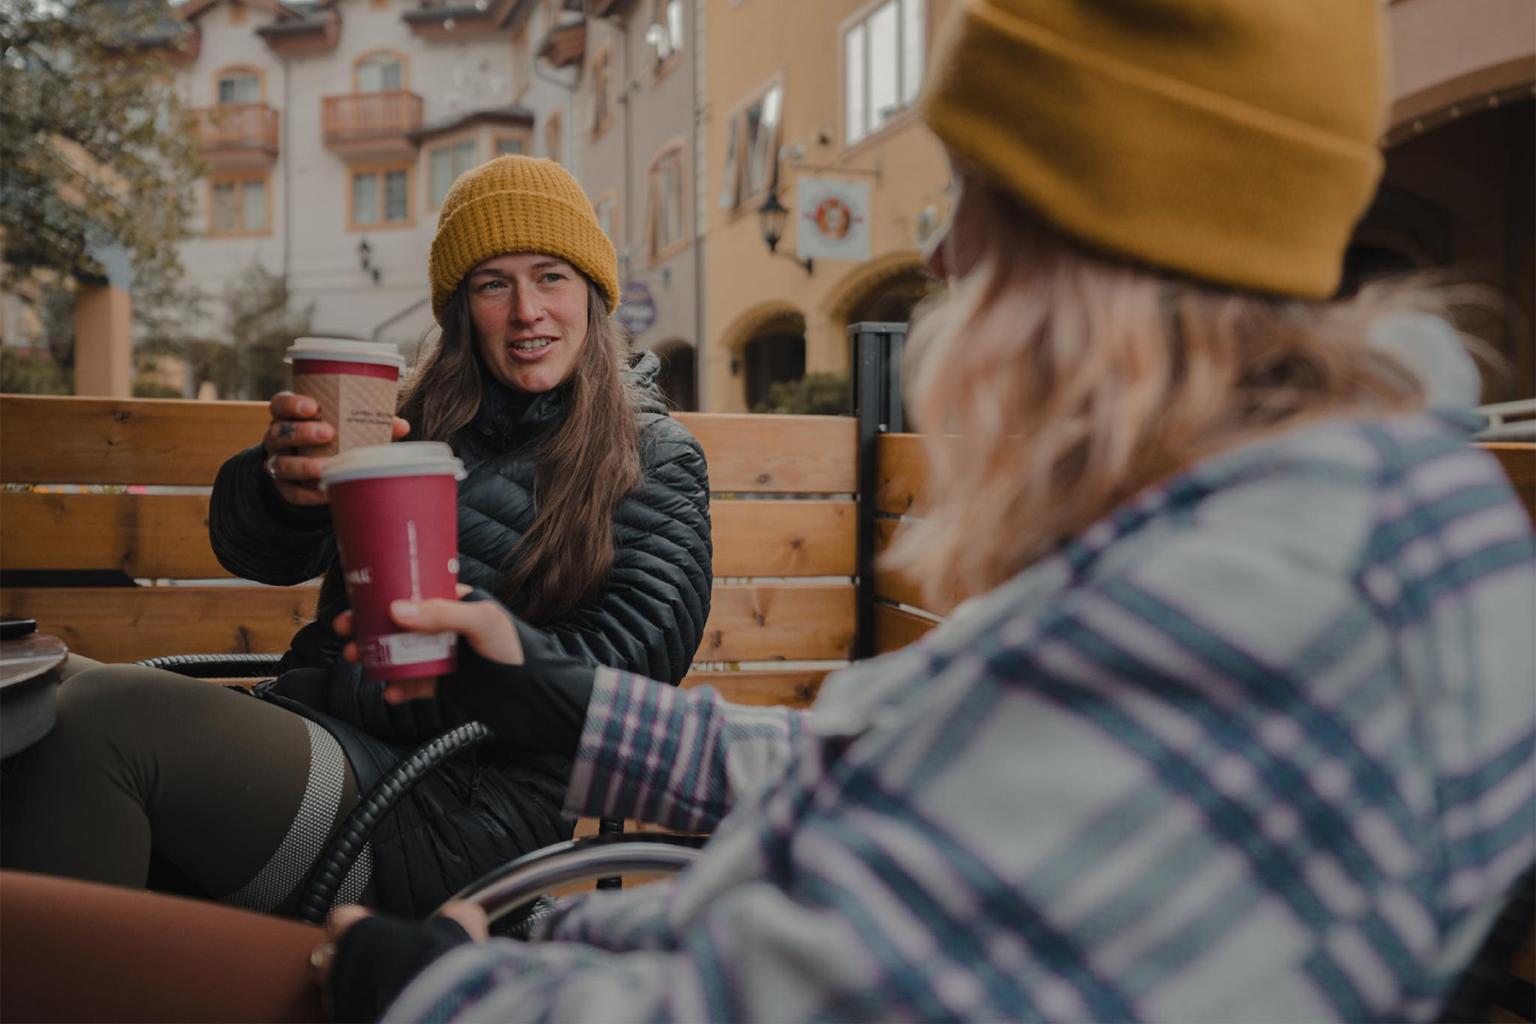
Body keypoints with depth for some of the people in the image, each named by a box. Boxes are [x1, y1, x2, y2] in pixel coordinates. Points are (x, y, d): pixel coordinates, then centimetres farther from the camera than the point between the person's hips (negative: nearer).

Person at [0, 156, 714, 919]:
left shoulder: (655, 460, 6)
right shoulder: (421, 418, 16)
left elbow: (633, 657, -6)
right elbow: (264, 556, 6)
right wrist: (285, 486, -19)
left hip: (457, 807, -4)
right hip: (318, 727, 5)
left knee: (98, 717, -24)